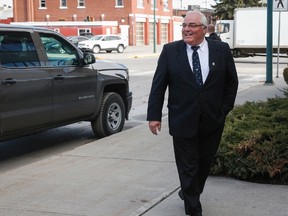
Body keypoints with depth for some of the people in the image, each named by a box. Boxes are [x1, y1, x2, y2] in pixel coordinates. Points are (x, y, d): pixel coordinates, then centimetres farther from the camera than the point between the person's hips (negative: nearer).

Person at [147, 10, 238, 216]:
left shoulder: (222, 50, -1)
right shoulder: (170, 51, -4)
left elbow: (232, 82, 8)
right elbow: (158, 85, -3)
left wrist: (225, 109, 3)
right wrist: (154, 115, -8)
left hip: (213, 121, 2)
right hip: (183, 120, -2)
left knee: (205, 163, 16)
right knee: (188, 167, 4)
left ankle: (190, 192, 41)